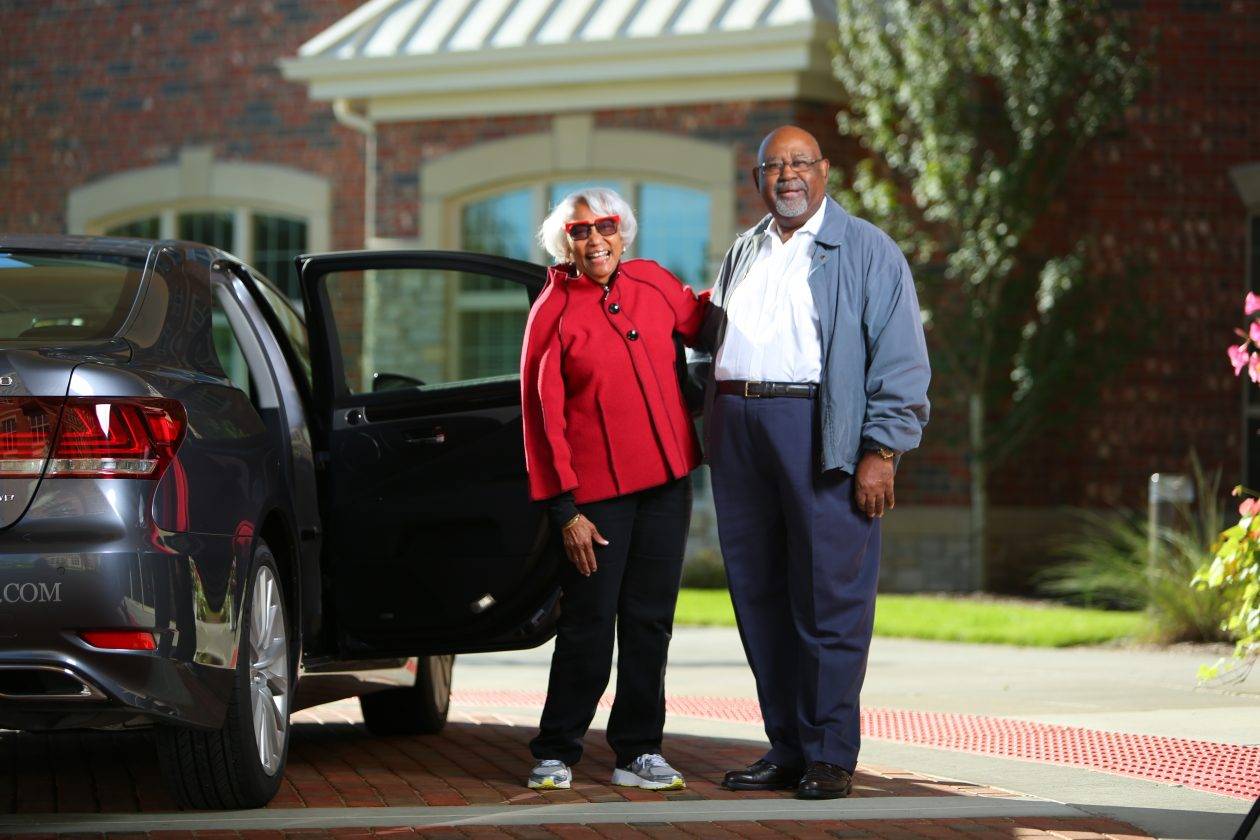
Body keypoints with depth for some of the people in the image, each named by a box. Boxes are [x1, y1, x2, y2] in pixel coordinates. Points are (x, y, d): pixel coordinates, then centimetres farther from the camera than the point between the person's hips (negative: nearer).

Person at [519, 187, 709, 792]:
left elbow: (699, 322, 26)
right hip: (598, 489, -4)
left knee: (650, 620, 7)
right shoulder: (553, 312, -5)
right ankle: (555, 754, 11)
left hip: (666, 481, 4)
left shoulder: (653, 283, 7)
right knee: (588, 627, -2)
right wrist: (565, 509, -10)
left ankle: (638, 753, 15)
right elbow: (542, 415, -6)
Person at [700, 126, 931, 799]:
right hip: (737, 429, 5)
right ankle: (785, 749, 13)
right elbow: (713, 341, 27)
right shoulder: (742, 253, 21)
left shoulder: (867, 251, 3)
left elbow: (901, 360, -2)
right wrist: (708, 430, 15)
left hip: (820, 431, -5)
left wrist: (881, 452, -10)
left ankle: (829, 755, 0)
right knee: (759, 598, 6)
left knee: (829, 598, -6)